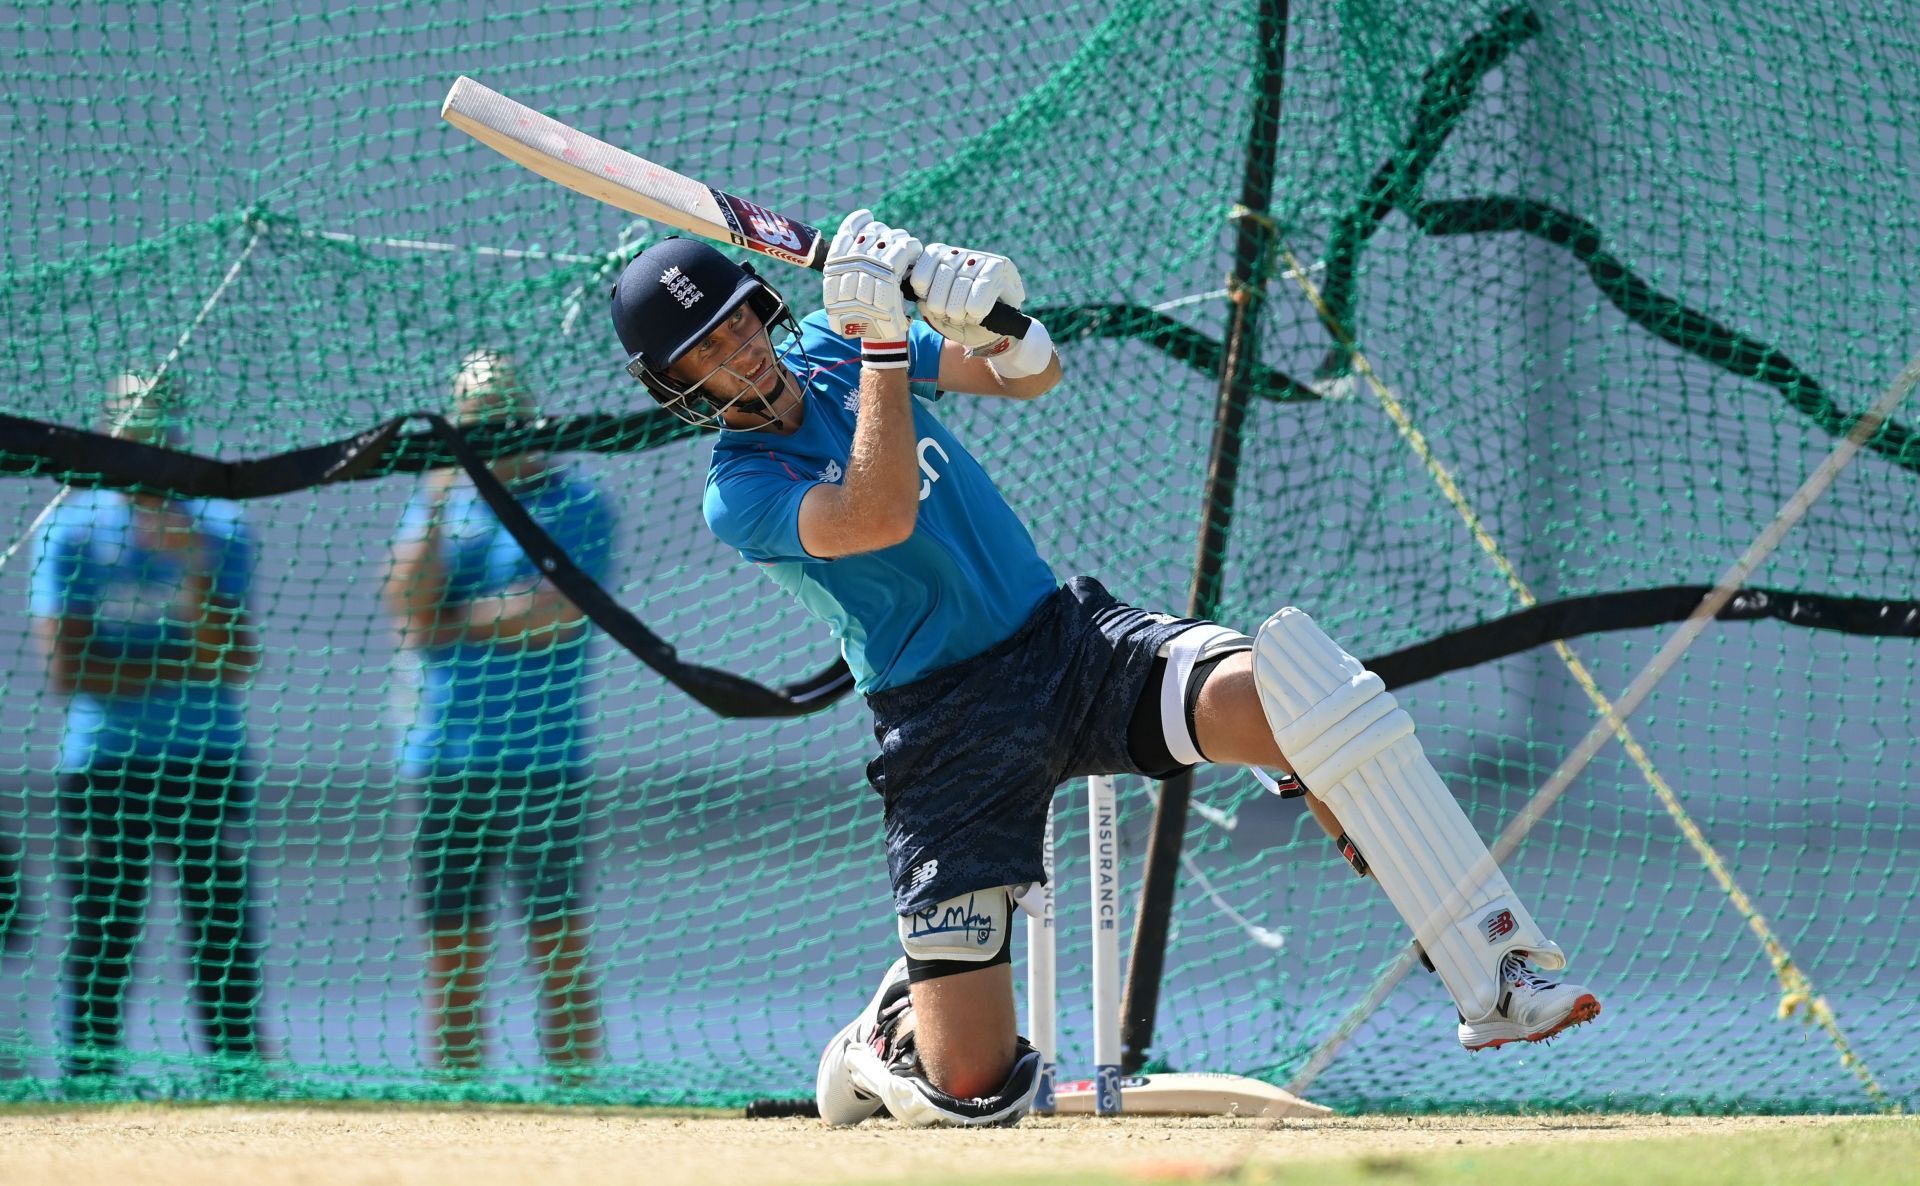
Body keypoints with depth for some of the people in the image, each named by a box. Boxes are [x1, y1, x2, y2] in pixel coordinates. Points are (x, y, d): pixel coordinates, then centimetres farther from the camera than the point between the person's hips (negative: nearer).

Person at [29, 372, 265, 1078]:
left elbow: (234, 667, -5)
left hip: (208, 761, 1)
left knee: (226, 938, -2)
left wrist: (196, 572, -17)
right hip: (103, 767, -1)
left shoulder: (219, 531, 5)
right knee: (99, 946, -1)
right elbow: (65, 669, -8)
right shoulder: (71, 531, 1)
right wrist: (183, 670, -7)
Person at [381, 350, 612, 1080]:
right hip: (445, 763, 4)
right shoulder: (439, 501, 14)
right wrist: (436, 508, -7)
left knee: (560, 942, -5)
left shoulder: (573, 504, 1)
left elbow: (553, 616, -11)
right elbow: (410, 607, 0)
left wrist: (446, 626, -5)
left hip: (543, 758, -4)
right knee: (452, 949, 3)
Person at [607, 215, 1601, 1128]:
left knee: (1300, 697, -26)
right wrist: (881, 340, -26)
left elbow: (1029, 375, 7)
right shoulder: (738, 496, -9)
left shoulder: (831, 345, 9)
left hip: (1069, 637, 5)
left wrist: (997, 319, -16)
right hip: (950, 731, -5)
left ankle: (1495, 978, -22)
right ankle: (889, 1037, 27)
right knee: (972, 1089, -12)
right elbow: (880, 516, -27)